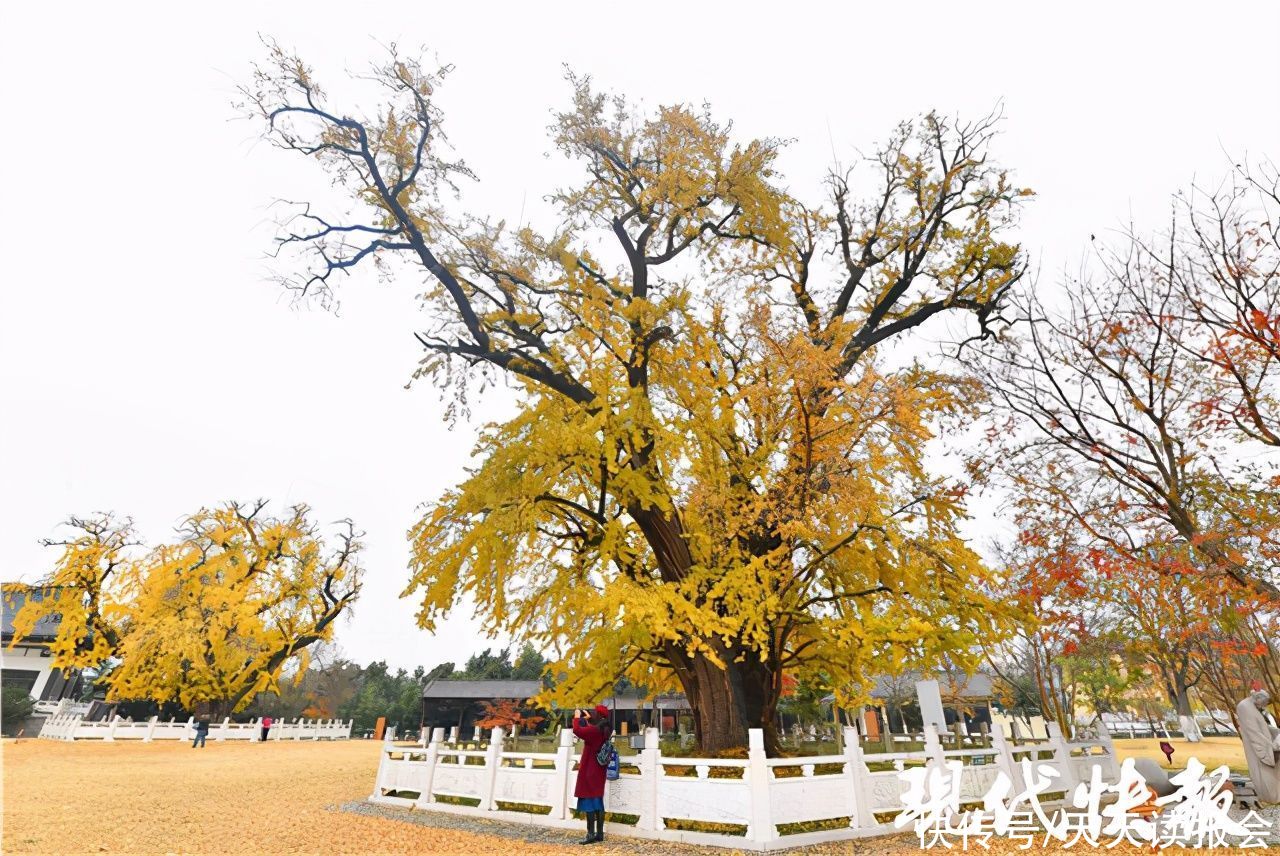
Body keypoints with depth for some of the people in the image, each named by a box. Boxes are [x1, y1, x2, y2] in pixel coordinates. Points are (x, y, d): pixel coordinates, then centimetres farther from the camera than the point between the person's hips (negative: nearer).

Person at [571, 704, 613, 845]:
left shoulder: (594, 730, -21)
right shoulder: (603, 730, 7)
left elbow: (577, 731, -29)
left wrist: (577, 717, -14)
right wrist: (587, 719, 26)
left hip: (590, 771, -9)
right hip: (598, 771, 9)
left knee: (589, 801, -4)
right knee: (597, 802, 12)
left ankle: (591, 835, -4)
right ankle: (599, 834, 16)